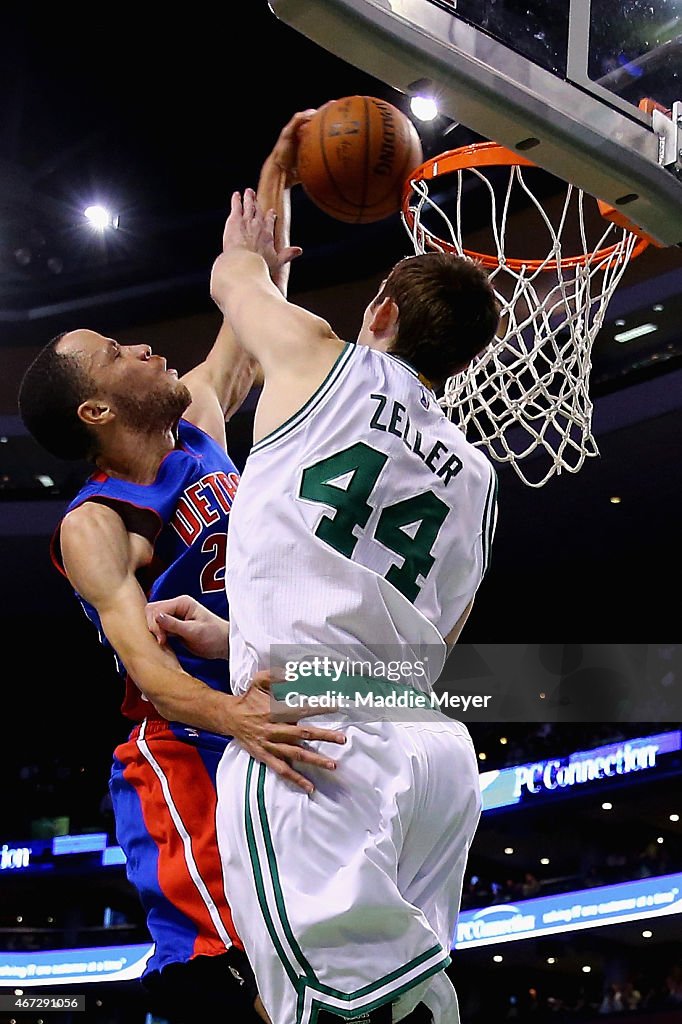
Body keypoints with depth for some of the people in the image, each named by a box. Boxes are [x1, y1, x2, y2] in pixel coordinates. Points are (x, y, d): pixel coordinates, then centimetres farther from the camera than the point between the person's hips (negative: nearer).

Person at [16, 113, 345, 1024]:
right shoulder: (95, 526, -12)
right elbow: (144, 659, -26)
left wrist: (275, 180, 21)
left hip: (272, 739, 8)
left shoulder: (198, 420, 11)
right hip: (183, 758, -8)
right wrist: (232, 716, -45)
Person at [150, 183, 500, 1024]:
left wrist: (250, 243, 54)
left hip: (313, 739, -7)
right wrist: (236, 640, 32)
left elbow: (232, 278, 29)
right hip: (437, 747, 7)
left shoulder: (326, 361, 8)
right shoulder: (476, 479, 23)